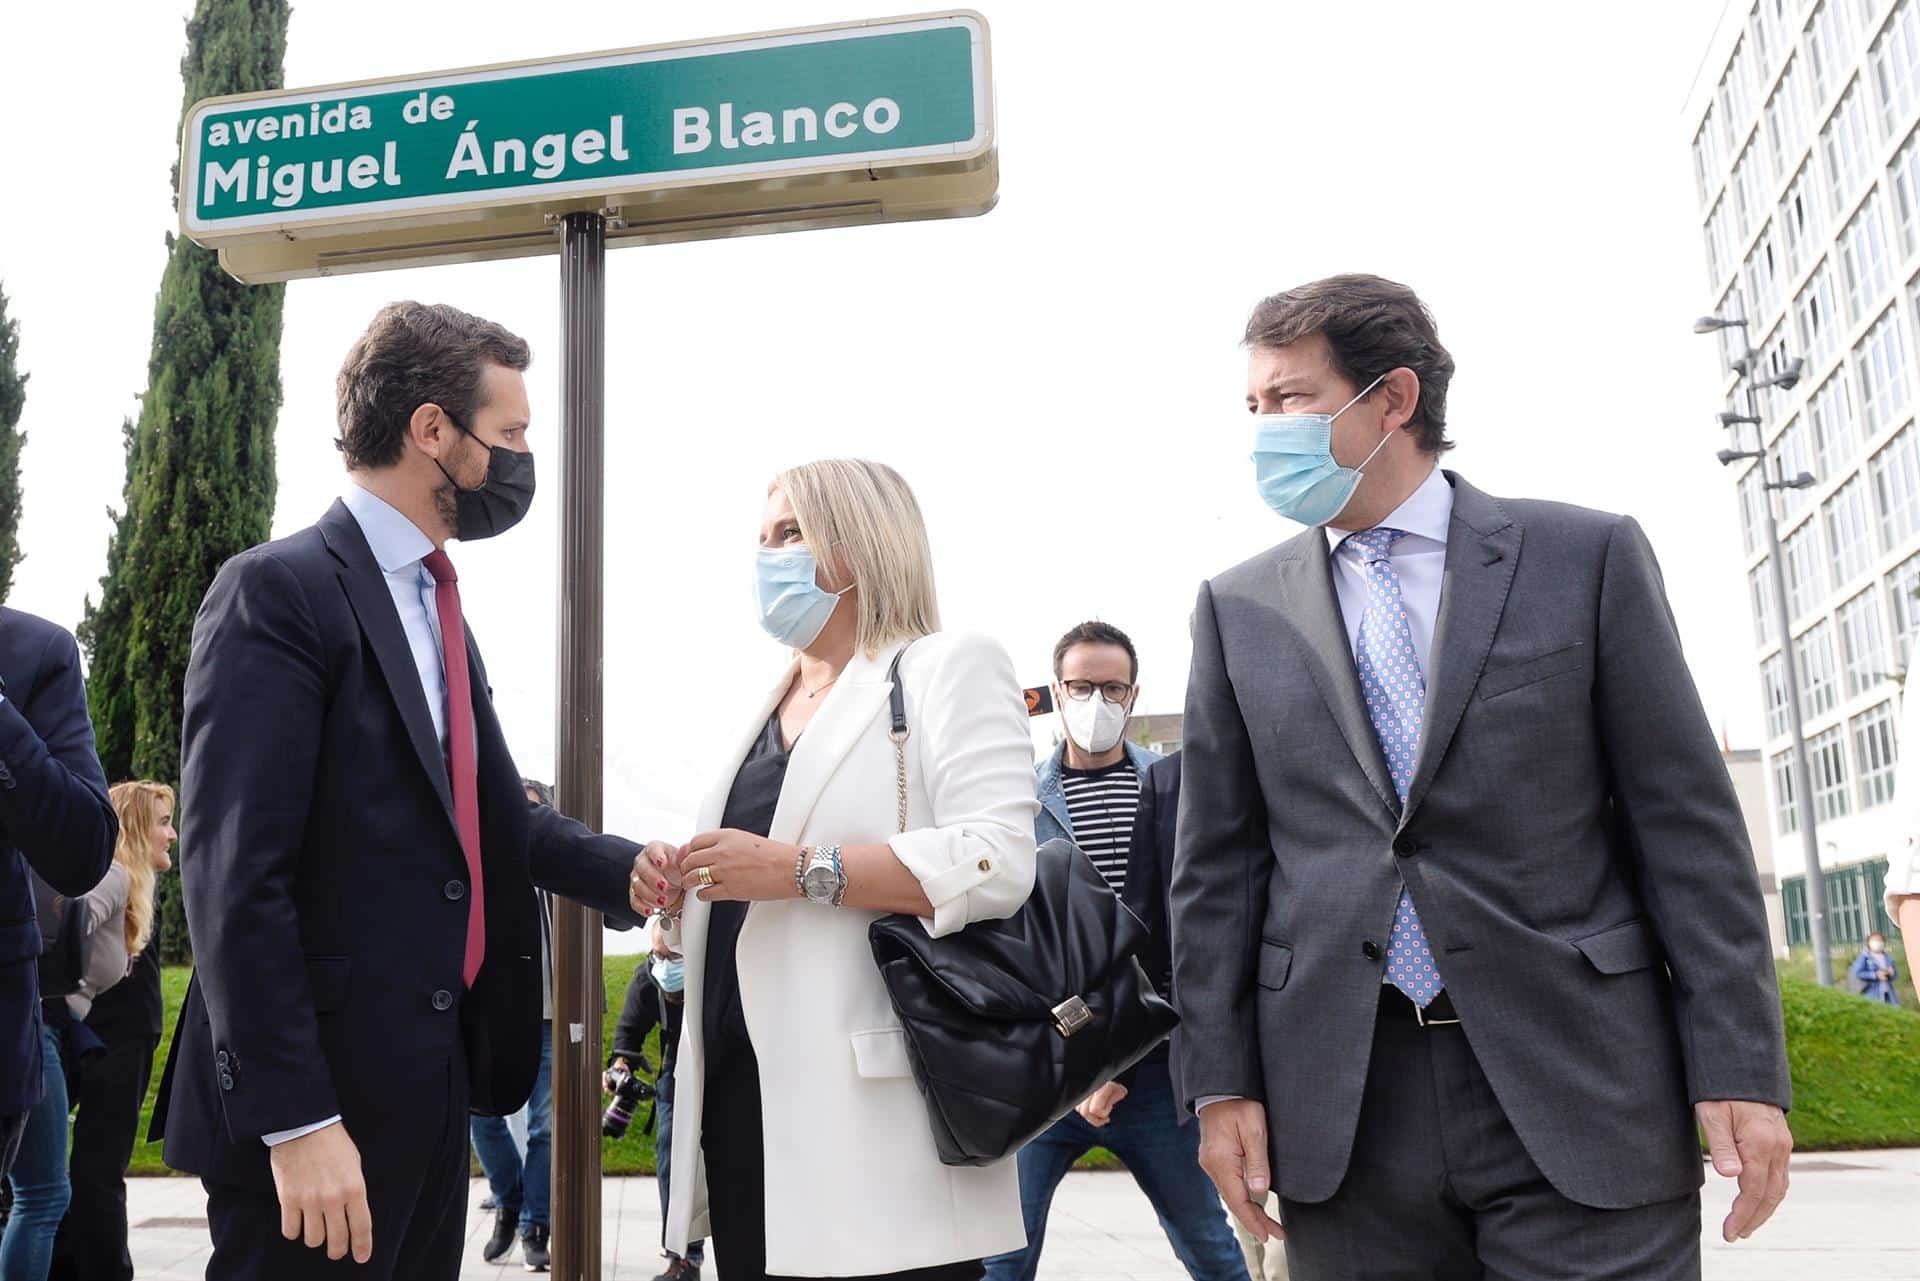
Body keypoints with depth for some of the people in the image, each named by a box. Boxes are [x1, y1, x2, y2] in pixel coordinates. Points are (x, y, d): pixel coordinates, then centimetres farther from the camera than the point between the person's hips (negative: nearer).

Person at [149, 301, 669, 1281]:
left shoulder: (436, 606, 14)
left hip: (429, 1081, 9)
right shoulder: (279, 591, -13)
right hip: (319, 1100, -9)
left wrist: (627, 869, 2)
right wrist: (294, 1120, -23)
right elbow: (235, 875, -20)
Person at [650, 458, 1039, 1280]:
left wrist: (802, 869, -21)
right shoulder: (766, 708, 20)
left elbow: (998, 861, -18)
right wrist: (683, 889, 8)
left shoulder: (947, 669, -4)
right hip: (742, 1093, 8)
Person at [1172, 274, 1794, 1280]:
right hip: (1339, 1109, 2)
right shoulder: (1240, 607, 8)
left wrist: (1740, 1068, -5)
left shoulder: (1588, 557, 3)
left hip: (1577, 1089, -1)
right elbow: (1218, 859, 7)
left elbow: (1688, 825, 0)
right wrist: (1221, 1080, 1)